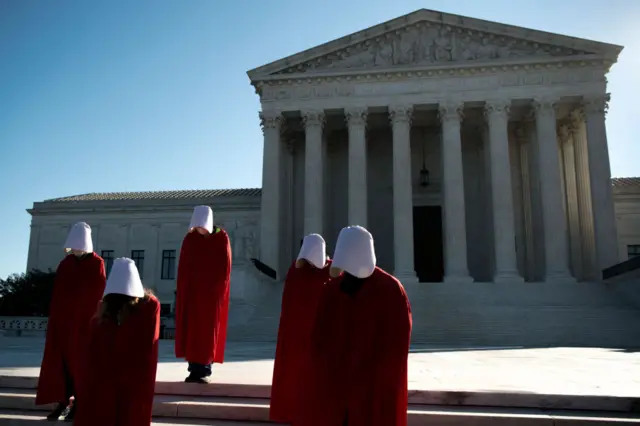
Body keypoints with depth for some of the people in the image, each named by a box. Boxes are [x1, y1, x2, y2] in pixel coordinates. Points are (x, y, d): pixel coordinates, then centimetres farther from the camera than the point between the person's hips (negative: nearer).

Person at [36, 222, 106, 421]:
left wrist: (93, 320, -13)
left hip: (83, 320, -5)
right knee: (60, 359, 5)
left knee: (79, 361, 3)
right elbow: (57, 292, 8)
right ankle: (63, 401, 15)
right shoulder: (65, 263, 7)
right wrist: (53, 317, 6)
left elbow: (98, 294, -9)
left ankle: (79, 403, 13)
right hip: (62, 318, 5)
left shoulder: (96, 264, -7)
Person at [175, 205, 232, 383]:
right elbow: (183, 267, 2)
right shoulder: (189, 239, 2)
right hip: (191, 291, 3)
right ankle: (194, 369, 7)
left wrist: (216, 290, -11)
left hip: (213, 292, -3)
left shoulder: (222, 238, -5)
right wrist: (183, 291, -6)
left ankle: (205, 370, 6)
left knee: (208, 330, -1)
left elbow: (225, 267, -6)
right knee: (191, 328, 0)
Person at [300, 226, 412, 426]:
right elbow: (319, 338, 3)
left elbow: (396, 346, -10)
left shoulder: (391, 291, -11)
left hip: (375, 391, -4)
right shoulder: (332, 289, 1)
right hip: (333, 386, 4)